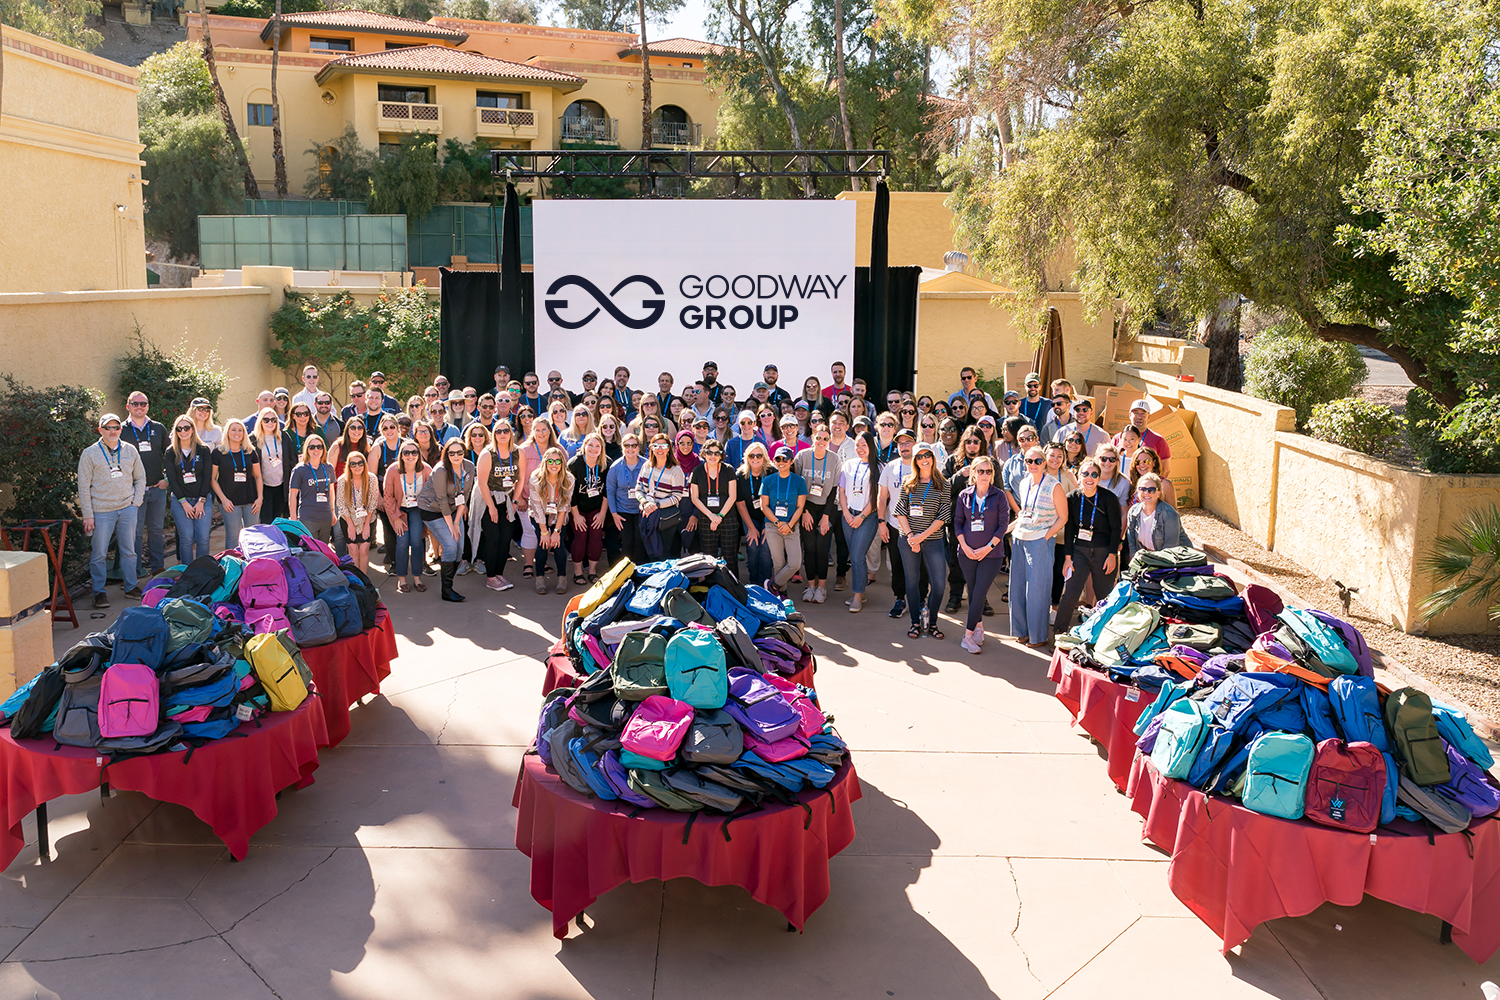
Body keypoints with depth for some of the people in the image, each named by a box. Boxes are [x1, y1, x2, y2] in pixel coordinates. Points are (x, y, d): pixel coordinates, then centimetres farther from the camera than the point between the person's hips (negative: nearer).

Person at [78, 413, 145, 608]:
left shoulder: (130, 450, 6)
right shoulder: (90, 453, -3)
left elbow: (140, 477, 15)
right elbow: (83, 486, -3)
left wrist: (136, 502, 4)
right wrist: (88, 515, -7)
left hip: (127, 509, 3)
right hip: (101, 511, -3)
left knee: (129, 550, 11)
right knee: (99, 554, 1)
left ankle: (131, 587, 22)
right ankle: (99, 592, 11)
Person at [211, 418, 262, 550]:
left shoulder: (251, 452, 9)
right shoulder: (218, 452, 0)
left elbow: (257, 476, 12)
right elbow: (212, 479, 0)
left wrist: (259, 498, 2)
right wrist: (223, 499, -9)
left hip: (251, 500, 3)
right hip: (230, 502, -3)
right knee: (232, 536, -2)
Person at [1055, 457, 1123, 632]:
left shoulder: (1109, 498, -7)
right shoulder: (1072, 498, 0)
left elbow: (1116, 529, -3)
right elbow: (1069, 529, 4)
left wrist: (1112, 555, -9)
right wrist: (1067, 557, 0)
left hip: (1103, 552, -2)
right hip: (1079, 552, 2)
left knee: (1105, 597, 4)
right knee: (1069, 596, -5)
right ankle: (1060, 634, 5)